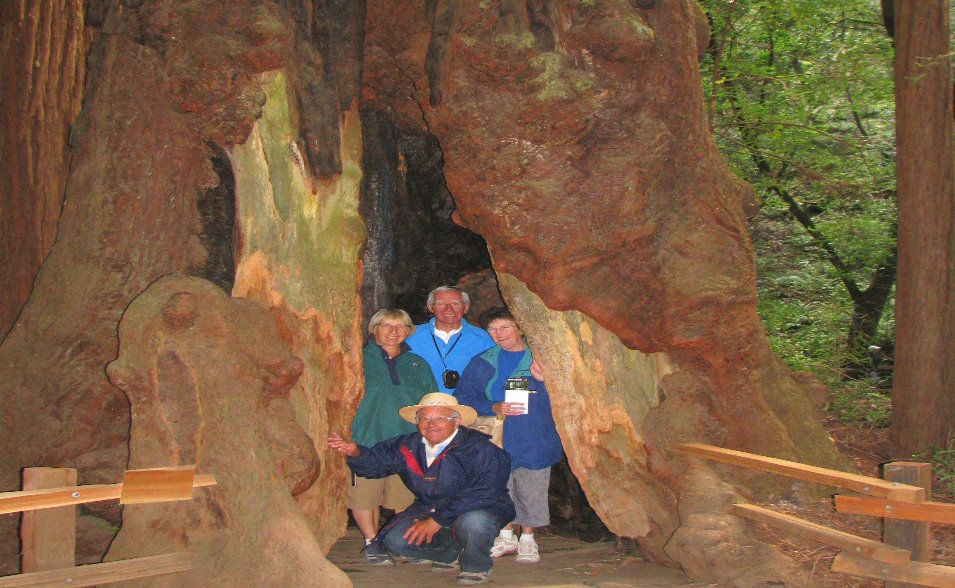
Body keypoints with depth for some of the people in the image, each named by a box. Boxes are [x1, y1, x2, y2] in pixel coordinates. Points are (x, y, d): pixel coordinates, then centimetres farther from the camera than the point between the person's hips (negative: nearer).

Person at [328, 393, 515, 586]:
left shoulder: (480, 449, -18)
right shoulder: (408, 446, 0)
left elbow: (482, 495, -24)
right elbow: (375, 462, 9)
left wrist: (438, 520, -24)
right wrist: (355, 452, -16)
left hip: (480, 510, -5)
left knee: (473, 521, -39)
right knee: (395, 539, -16)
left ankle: (475, 565, -4)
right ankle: (451, 554, 11)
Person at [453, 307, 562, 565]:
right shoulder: (482, 363, 9)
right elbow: (463, 398, 6)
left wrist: (545, 379, -17)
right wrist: (494, 408, -9)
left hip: (534, 439, -2)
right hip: (496, 440, 2)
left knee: (531, 491, 1)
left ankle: (527, 540, 19)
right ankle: (506, 537, 25)